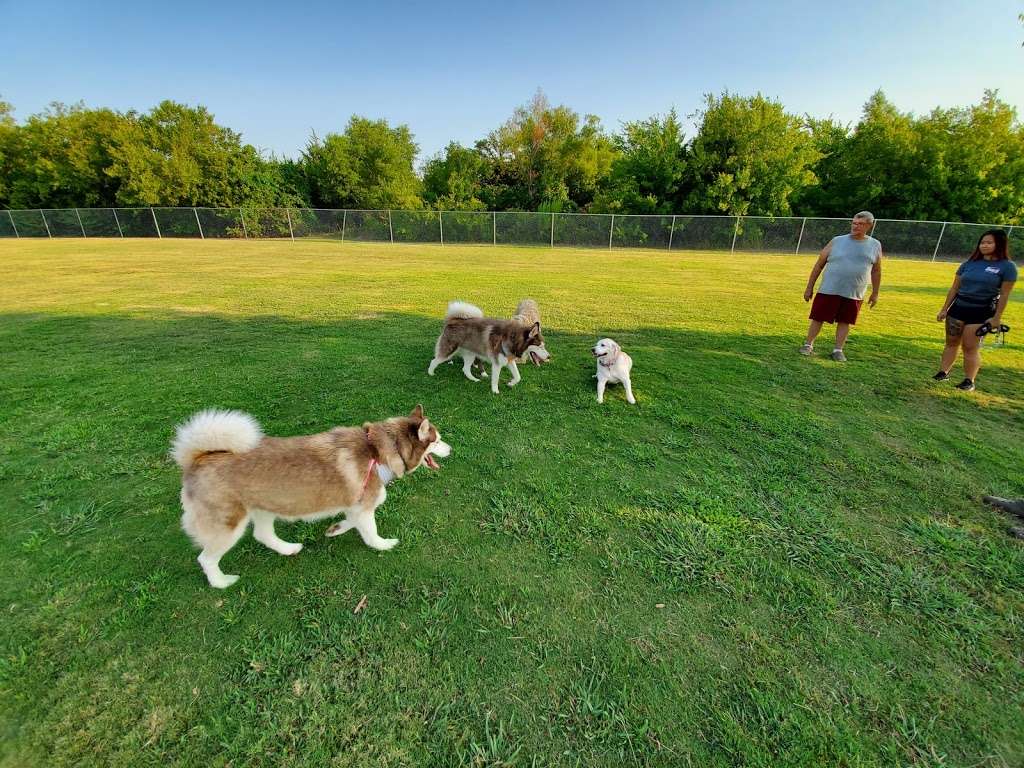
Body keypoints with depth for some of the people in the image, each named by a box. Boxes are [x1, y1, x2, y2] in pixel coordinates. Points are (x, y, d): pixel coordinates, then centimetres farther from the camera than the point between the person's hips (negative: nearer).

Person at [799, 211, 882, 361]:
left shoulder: (875, 245, 7)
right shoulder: (837, 241, 0)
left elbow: (876, 271, 14)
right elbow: (819, 265, 2)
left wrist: (875, 293, 14)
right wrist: (809, 288, 0)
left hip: (854, 295, 2)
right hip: (828, 291, -2)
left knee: (845, 322, 6)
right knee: (818, 318, 1)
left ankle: (838, 350, 16)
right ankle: (808, 345, 15)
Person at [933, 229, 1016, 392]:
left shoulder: (1007, 266, -3)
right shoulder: (969, 264, 6)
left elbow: (1004, 294, -4)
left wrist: (997, 317, -7)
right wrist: (944, 309, 8)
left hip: (981, 313, -3)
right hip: (958, 307, 3)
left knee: (970, 347, -2)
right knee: (951, 343, 6)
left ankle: (969, 381, 8)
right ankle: (943, 372, 12)